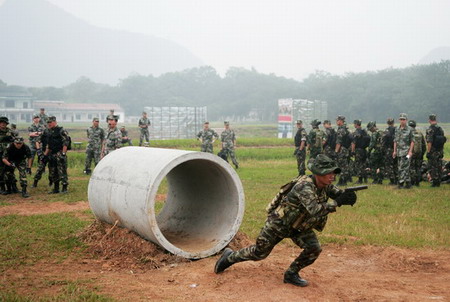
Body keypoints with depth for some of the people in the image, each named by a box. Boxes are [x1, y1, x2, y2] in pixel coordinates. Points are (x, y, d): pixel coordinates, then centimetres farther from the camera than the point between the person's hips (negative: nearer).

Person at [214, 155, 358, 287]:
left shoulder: (325, 185, -10)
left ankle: (291, 274, 7)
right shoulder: (304, 186, -34)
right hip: (279, 223, -7)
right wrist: (337, 202, -44)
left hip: (299, 226, 7)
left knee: (314, 248, -14)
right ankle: (230, 256, 32)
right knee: (259, 253, 7)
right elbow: (315, 210, -45)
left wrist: (348, 196, -29)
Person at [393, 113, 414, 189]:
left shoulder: (409, 130, -4)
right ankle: (408, 183, 14)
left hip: (406, 151, -6)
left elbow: (412, 141, -5)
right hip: (399, 151, 6)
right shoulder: (397, 130, 12)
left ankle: (401, 182, -9)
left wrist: (410, 151, -12)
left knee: (403, 168, -10)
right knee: (406, 168, 9)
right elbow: (395, 141, 16)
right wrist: (394, 151, 11)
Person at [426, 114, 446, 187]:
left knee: (432, 167, -2)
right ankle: (438, 182, 16)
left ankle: (434, 182, -3)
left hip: (433, 151, -7)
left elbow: (429, 142, -20)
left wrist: (428, 152, -16)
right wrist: (441, 152, 20)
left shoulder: (430, 129, -13)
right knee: (439, 167, 11)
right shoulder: (440, 129, 10)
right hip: (440, 151, 7)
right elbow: (443, 140, 14)